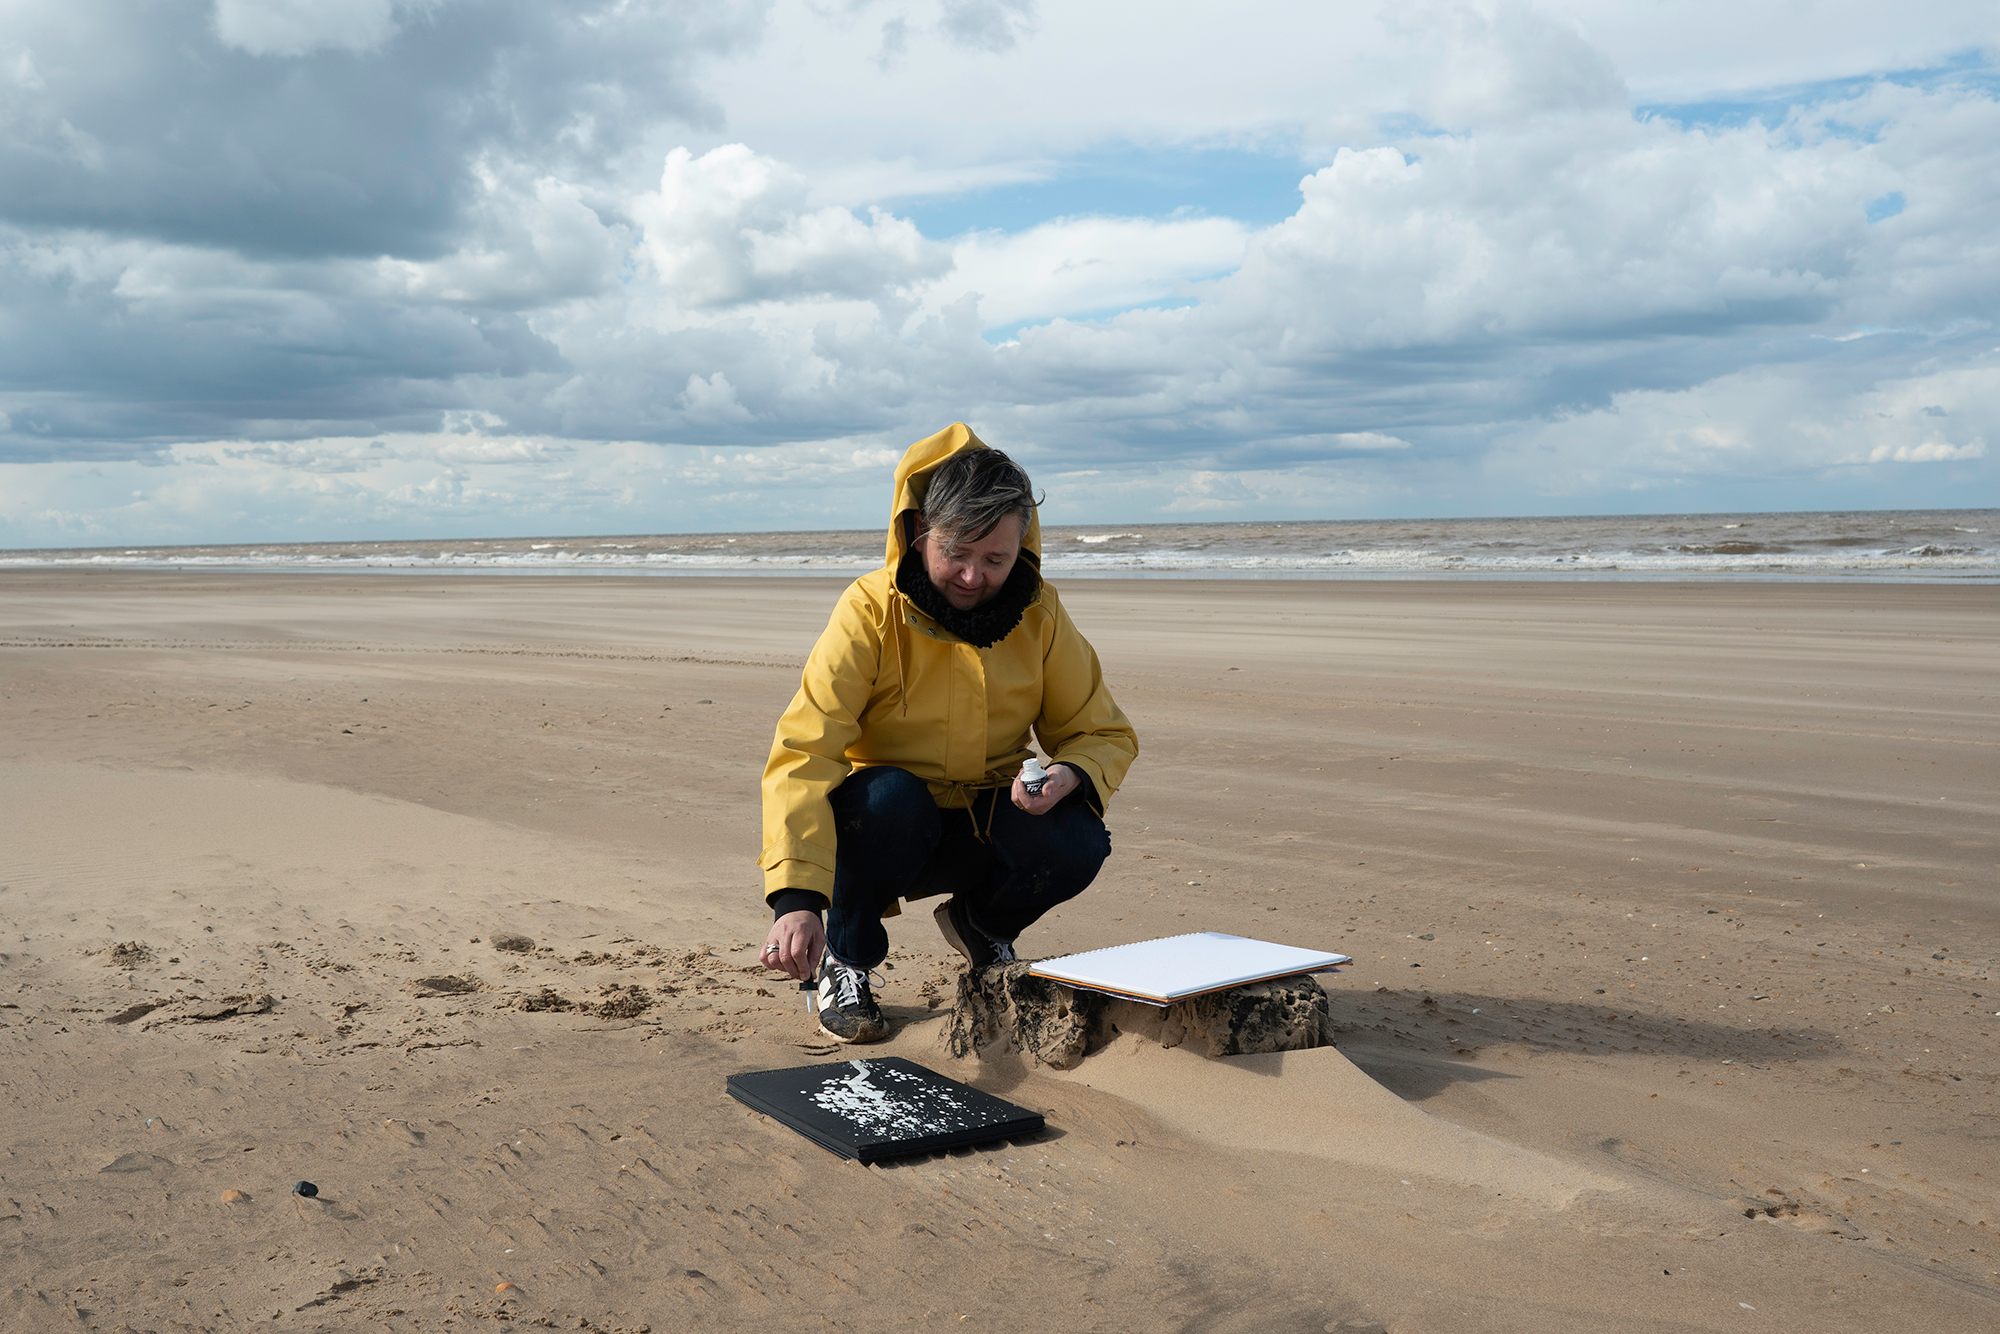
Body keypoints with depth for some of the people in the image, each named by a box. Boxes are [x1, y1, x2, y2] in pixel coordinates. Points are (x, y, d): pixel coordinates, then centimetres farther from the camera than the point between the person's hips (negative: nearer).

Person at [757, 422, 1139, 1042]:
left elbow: (1105, 735, 1)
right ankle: (844, 960, -7)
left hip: (984, 829, 3)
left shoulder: (1039, 614, -8)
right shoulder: (871, 613, -20)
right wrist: (797, 899, -44)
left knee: (1077, 844, -26)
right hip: (881, 827, -3)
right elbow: (801, 755, -30)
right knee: (891, 795, -36)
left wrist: (1069, 775, -25)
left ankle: (982, 924, 10)